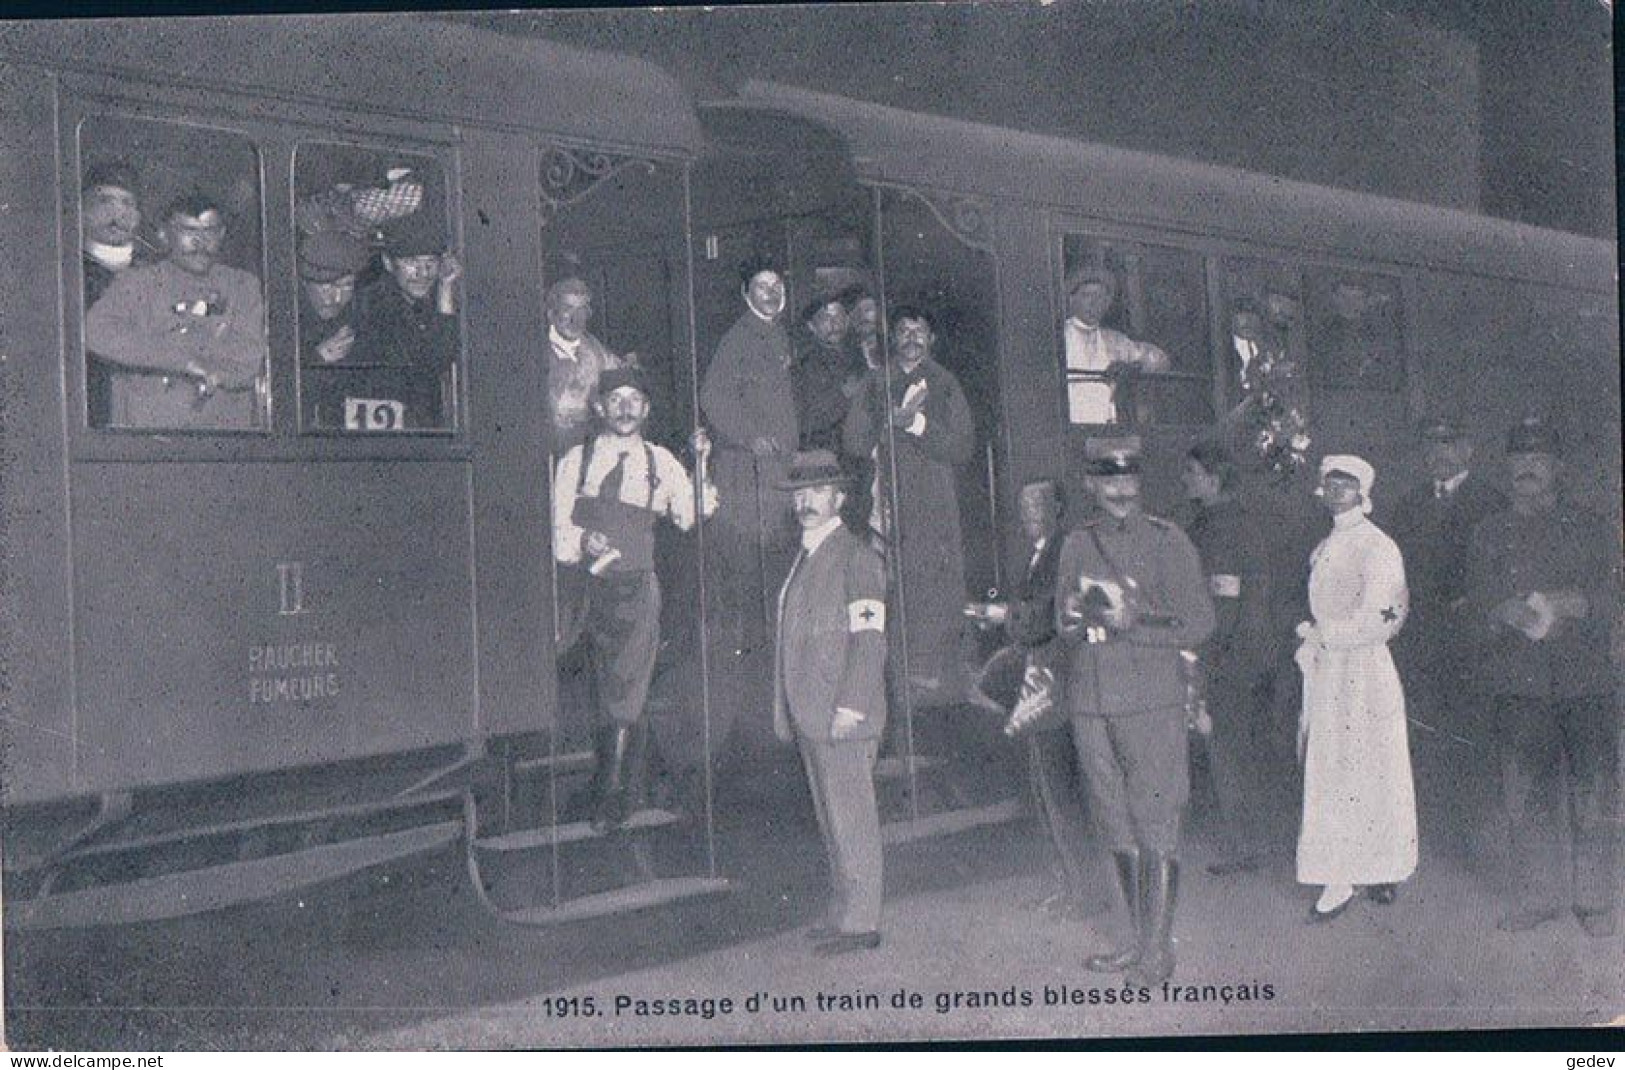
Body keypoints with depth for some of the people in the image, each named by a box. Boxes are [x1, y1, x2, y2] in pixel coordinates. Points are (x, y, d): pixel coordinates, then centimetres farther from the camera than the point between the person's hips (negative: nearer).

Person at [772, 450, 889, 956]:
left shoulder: (856, 557, -9)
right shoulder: (804, 557, 17)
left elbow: (868, 638, -15)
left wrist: (849, 707, -20)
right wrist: (787, 712, 17)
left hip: (842, 718, -8)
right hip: (808, 716, 8)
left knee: (851, 817, -3)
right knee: (832, 817, 13)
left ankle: (860, 922, 2)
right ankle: (845, 912, 21)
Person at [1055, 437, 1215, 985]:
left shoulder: (1167, 542, -3)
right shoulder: (1076, 545, 10)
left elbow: (1198, 625, -5)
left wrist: (1131, 625, -16)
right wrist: (1077, 614, -8)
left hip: (1151, 699, -5)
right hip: (1090, 704, 5)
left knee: (1155, 828, -3)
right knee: (1117, 828, 12)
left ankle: (1159, 950, 5)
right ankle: (1139, 939, 23)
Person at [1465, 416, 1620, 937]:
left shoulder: (1592, 528, 11)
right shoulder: (1489, 533, 15)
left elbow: (1609, 595, 0)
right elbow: (1478, 601, 6)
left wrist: (1561, 603, -17)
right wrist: (1507, 612, -15)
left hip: (1585, 678, -1)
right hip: (1516, 680, 1)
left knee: (1594, 791, -3)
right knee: (1529, 794, 2)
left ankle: (1597, 899, 8)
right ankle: (1538, 895, 12)